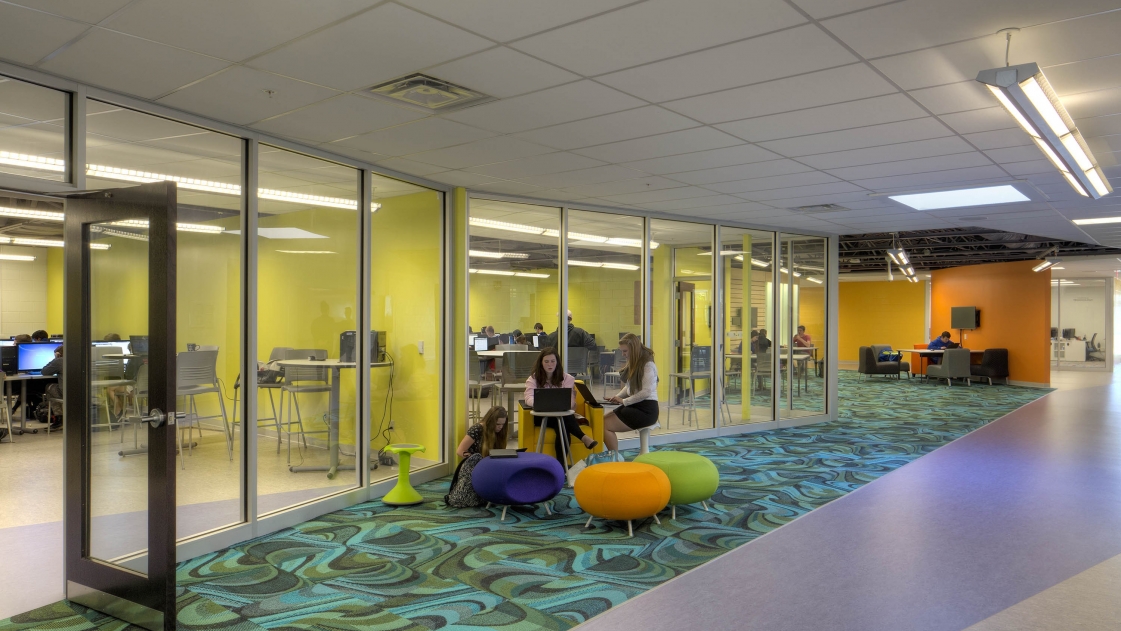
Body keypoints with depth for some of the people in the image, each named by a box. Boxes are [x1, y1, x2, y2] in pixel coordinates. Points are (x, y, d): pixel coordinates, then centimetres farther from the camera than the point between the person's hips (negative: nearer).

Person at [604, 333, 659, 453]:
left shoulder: (648, 365, -12)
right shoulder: (633, 364, 15)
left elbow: (646, 392, -21)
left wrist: (624, 401, -18)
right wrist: (617, 397, 1)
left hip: (646, 410, -9)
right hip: (635, 406, 9)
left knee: (605, 426, -16)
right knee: (603, 420, -7)